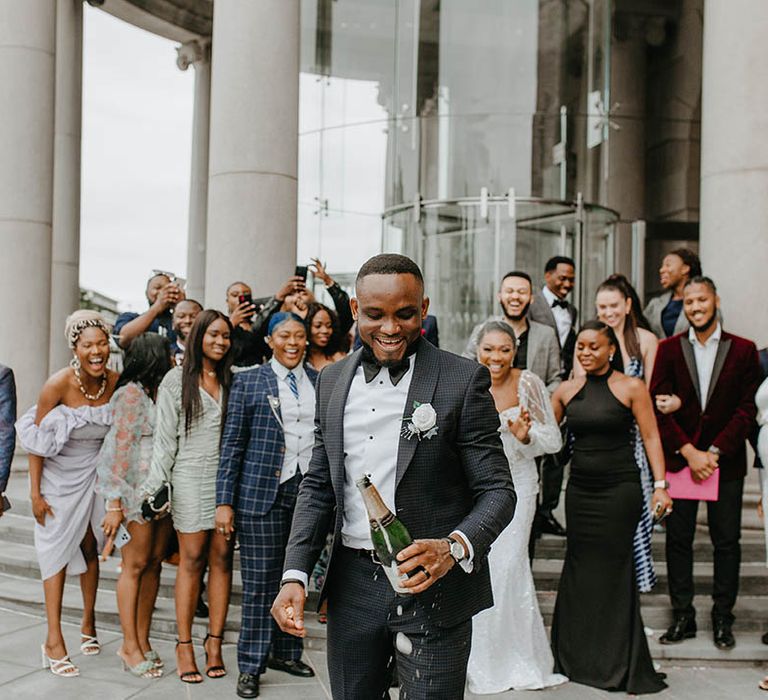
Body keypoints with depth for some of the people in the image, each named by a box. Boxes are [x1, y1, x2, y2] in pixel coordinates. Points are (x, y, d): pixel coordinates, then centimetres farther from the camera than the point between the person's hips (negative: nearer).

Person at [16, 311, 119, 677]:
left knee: (90, 549, 13)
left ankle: (88, 624, 30)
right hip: (59, 477, -3)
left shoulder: (115, 382, -12)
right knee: (58, 552, 2)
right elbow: (36, 442, -14)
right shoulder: (58, 384, -21)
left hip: (95, 474, 3)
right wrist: (35, 493, -13)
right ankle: (53, 641, 8)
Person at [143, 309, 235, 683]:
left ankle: (214, 642, 11)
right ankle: (184, 645, 9)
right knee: (192, 559, 0)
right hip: (191, 477, -3)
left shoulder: (232, 380, 9)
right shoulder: (177, 380, 1)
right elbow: (165, 438, 0)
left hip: (227, 477, 3)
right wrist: (155, 485, -5)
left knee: (222, 558, 3)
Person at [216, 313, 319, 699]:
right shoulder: (248, 382, 2)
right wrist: (225, 501, -4)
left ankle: (285, 652, 27)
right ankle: (251, 666, 13)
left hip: (310, 490, 3)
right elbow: (232, 444, 0)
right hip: (262, 492, -3)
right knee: (259, 581, 1)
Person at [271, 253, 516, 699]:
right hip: (352, 584, 5)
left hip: (433, 585, -4)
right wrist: (295, 575, -1)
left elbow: (498, 490, -8)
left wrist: (455, 546, -26)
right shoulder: (333, 380, 7)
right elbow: (318, 486, 10)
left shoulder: (464, 380, -8)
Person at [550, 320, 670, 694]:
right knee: (579, 568, 9)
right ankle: (578, 656, 23)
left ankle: (618, 663, 12)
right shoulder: (566, 390, 7)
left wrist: (660, 485, -12)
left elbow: (650, 437, -5)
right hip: (580, 488, 4)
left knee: (612, 568, -1)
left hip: (619, 488, -4)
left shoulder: (631, 387, -4)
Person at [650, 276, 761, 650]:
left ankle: (722, 617, 18)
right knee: (678, 539, 5)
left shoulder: (743, 350, 1)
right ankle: (683, 616, 17)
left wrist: (715, 451, -11)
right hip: (679, 457, 1)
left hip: (725, 460, -1)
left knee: (727, 541, 5)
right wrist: (688, 451, -10)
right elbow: (659, 406, -2)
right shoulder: (669, 349, 3)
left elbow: (747, 408, -2)